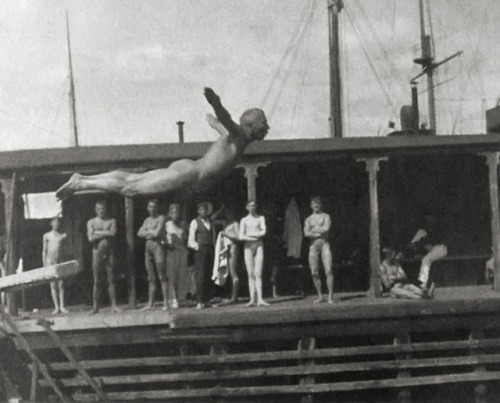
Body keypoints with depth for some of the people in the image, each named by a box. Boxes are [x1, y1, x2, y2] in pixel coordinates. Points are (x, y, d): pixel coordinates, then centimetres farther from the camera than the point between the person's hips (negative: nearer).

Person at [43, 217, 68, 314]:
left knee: (61, 285, -3)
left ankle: (62, 306, -2)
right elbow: (44, 251, 9)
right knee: (53, 285, 0)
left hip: (61, 261, 0)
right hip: (50, 261, 0)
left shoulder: (63, 235, 8)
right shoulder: (47, 236, 8)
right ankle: (56, 307, 1)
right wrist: (44, 265, 4)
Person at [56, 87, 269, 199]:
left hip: (186, 170, 9)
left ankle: (81, 179, 19)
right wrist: (216, 104, -54)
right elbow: (225, 119, -34)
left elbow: (212, 120, 32)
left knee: (132, 179, 13)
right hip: (187, 174, -9)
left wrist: (212, 115, 56)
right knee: (129, 187, -6)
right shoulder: (238, 134, -12)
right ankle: (80, 184, 0)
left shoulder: (233, 135, 16)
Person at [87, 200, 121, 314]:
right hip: (97, 253, 0)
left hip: (109, 252, 0)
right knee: (96, 281, 0)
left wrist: (98, 232, -6)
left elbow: (113, 233, -9)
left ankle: (114, 305, 1)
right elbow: (90, 238, -5)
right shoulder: (91, 222, 8)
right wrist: (106, 234, -6)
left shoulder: (111, 221, 9)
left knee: (111, 280, -1)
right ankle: (95, 307, 2)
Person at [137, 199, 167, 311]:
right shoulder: (147, 220, 19)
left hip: (157, 245, -6)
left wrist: (148, 231, 5)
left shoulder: (161, 218, 0)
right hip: (148, 247, 6)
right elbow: (139, 233, 8)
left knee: (162, 276, -8)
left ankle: (165, 302, -10)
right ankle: (150, 303, 7)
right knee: (151, 277, 6)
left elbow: (157, 233, -12)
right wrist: (151, 232, -4)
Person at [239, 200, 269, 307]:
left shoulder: (261, 218, 10)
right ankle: (252, 299, -5)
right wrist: (255, 237, -8)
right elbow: (241, 237, 1)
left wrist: (249, 234, -2)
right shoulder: (244, 220, 11)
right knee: (250, 274, -3)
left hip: (259, 246, -1)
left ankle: (260, 299, -17)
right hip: (248, 247, 1)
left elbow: (263, 232, -4)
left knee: (258, 273, -10)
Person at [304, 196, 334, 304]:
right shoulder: (308, 219, 16)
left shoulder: (326, 216, 11)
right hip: (313, 246, 2)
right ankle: (320, 296, 9)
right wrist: (320, 232, -8)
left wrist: (314, 230, 1)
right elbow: (306, 233, -1)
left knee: (328, 270, -14)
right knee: (314, 273, -2)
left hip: (324, 244, -2)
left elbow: (326, 228, -7)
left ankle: (330, 296, -14)